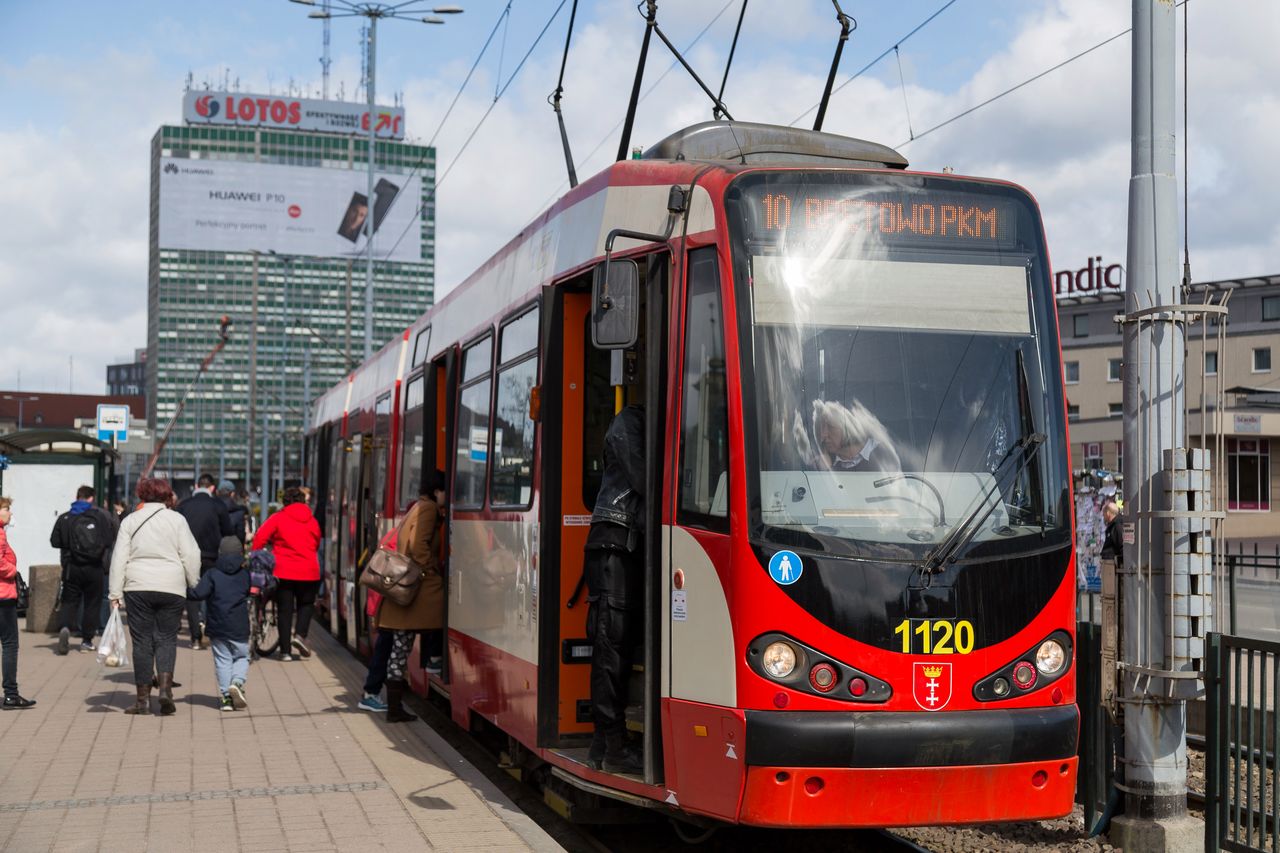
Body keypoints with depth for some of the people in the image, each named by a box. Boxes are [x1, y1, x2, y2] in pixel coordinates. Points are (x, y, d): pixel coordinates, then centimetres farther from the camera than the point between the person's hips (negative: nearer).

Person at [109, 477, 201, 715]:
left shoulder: (130, 521, 7)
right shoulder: (176, 519, 3)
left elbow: (119, 559, 3)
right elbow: (191, 556, -1)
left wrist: (115, 594, 3)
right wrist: (195, 586, 8)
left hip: (138, 588, 1)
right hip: (172, 588, -1)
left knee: (142, 642, 5)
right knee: (166, 638, 7)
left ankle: (143, 698, 6)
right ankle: (165, 687, -11)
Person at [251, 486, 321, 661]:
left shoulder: (278, 518, -3)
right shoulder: (312, 521, 5)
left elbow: (260, 537, -10)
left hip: (283, 571, -1)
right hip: (309, 572, 1)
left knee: (285, 609, 7)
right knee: (306, 604, 20)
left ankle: (285, 650, 5)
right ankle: (300, 634, -4)